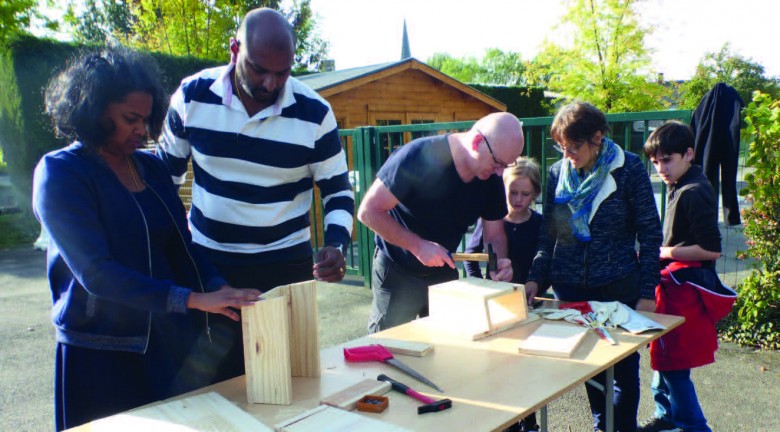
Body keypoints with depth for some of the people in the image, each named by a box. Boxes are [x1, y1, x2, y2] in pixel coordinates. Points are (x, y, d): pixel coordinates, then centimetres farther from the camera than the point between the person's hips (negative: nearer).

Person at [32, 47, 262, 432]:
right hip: (101, 355, -5)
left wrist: (219, 289, -11)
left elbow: (180, 246, 8)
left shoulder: (151, 168, 8)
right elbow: (96, 273, -19)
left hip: (171, 344, 5)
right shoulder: (59, 173, -10)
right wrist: (193, 300, -25)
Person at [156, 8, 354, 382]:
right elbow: (167, 168, 10)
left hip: (287, 266, -1)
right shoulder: (193, 95, -5)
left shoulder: (314, 113, -10)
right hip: (208, 264, 1)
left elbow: (338, 190, 0)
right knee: (215, 380, 10)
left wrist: (337, 244, -17)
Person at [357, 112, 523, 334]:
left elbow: (495, 234, 2)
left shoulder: (492, 180, -9)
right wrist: (418, 246, -29)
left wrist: (499, 263, -19)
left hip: (445, 273, 5)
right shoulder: (418, 156, -26)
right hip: (398, 272, -5)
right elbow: (369, 212, -24)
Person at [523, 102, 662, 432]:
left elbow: (649, 232, -3)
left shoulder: (628, 168, -6)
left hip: (619, 288, -2)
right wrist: (535, 278, -4)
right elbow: (548, 234, 8)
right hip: (570, 287, 3)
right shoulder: (557, 172, 3)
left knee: (623, 365, 7)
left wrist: (648, 292, -7)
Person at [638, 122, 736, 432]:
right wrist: (663, 250, 6)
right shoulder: (678, 188, 10)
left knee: (673, 364, -1)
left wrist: (665, 252, -16)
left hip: (685, 287, -10)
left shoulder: (694, 193, -20)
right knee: (662, 354, 19)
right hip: (676, 282, 10)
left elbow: (711, 249, -23)